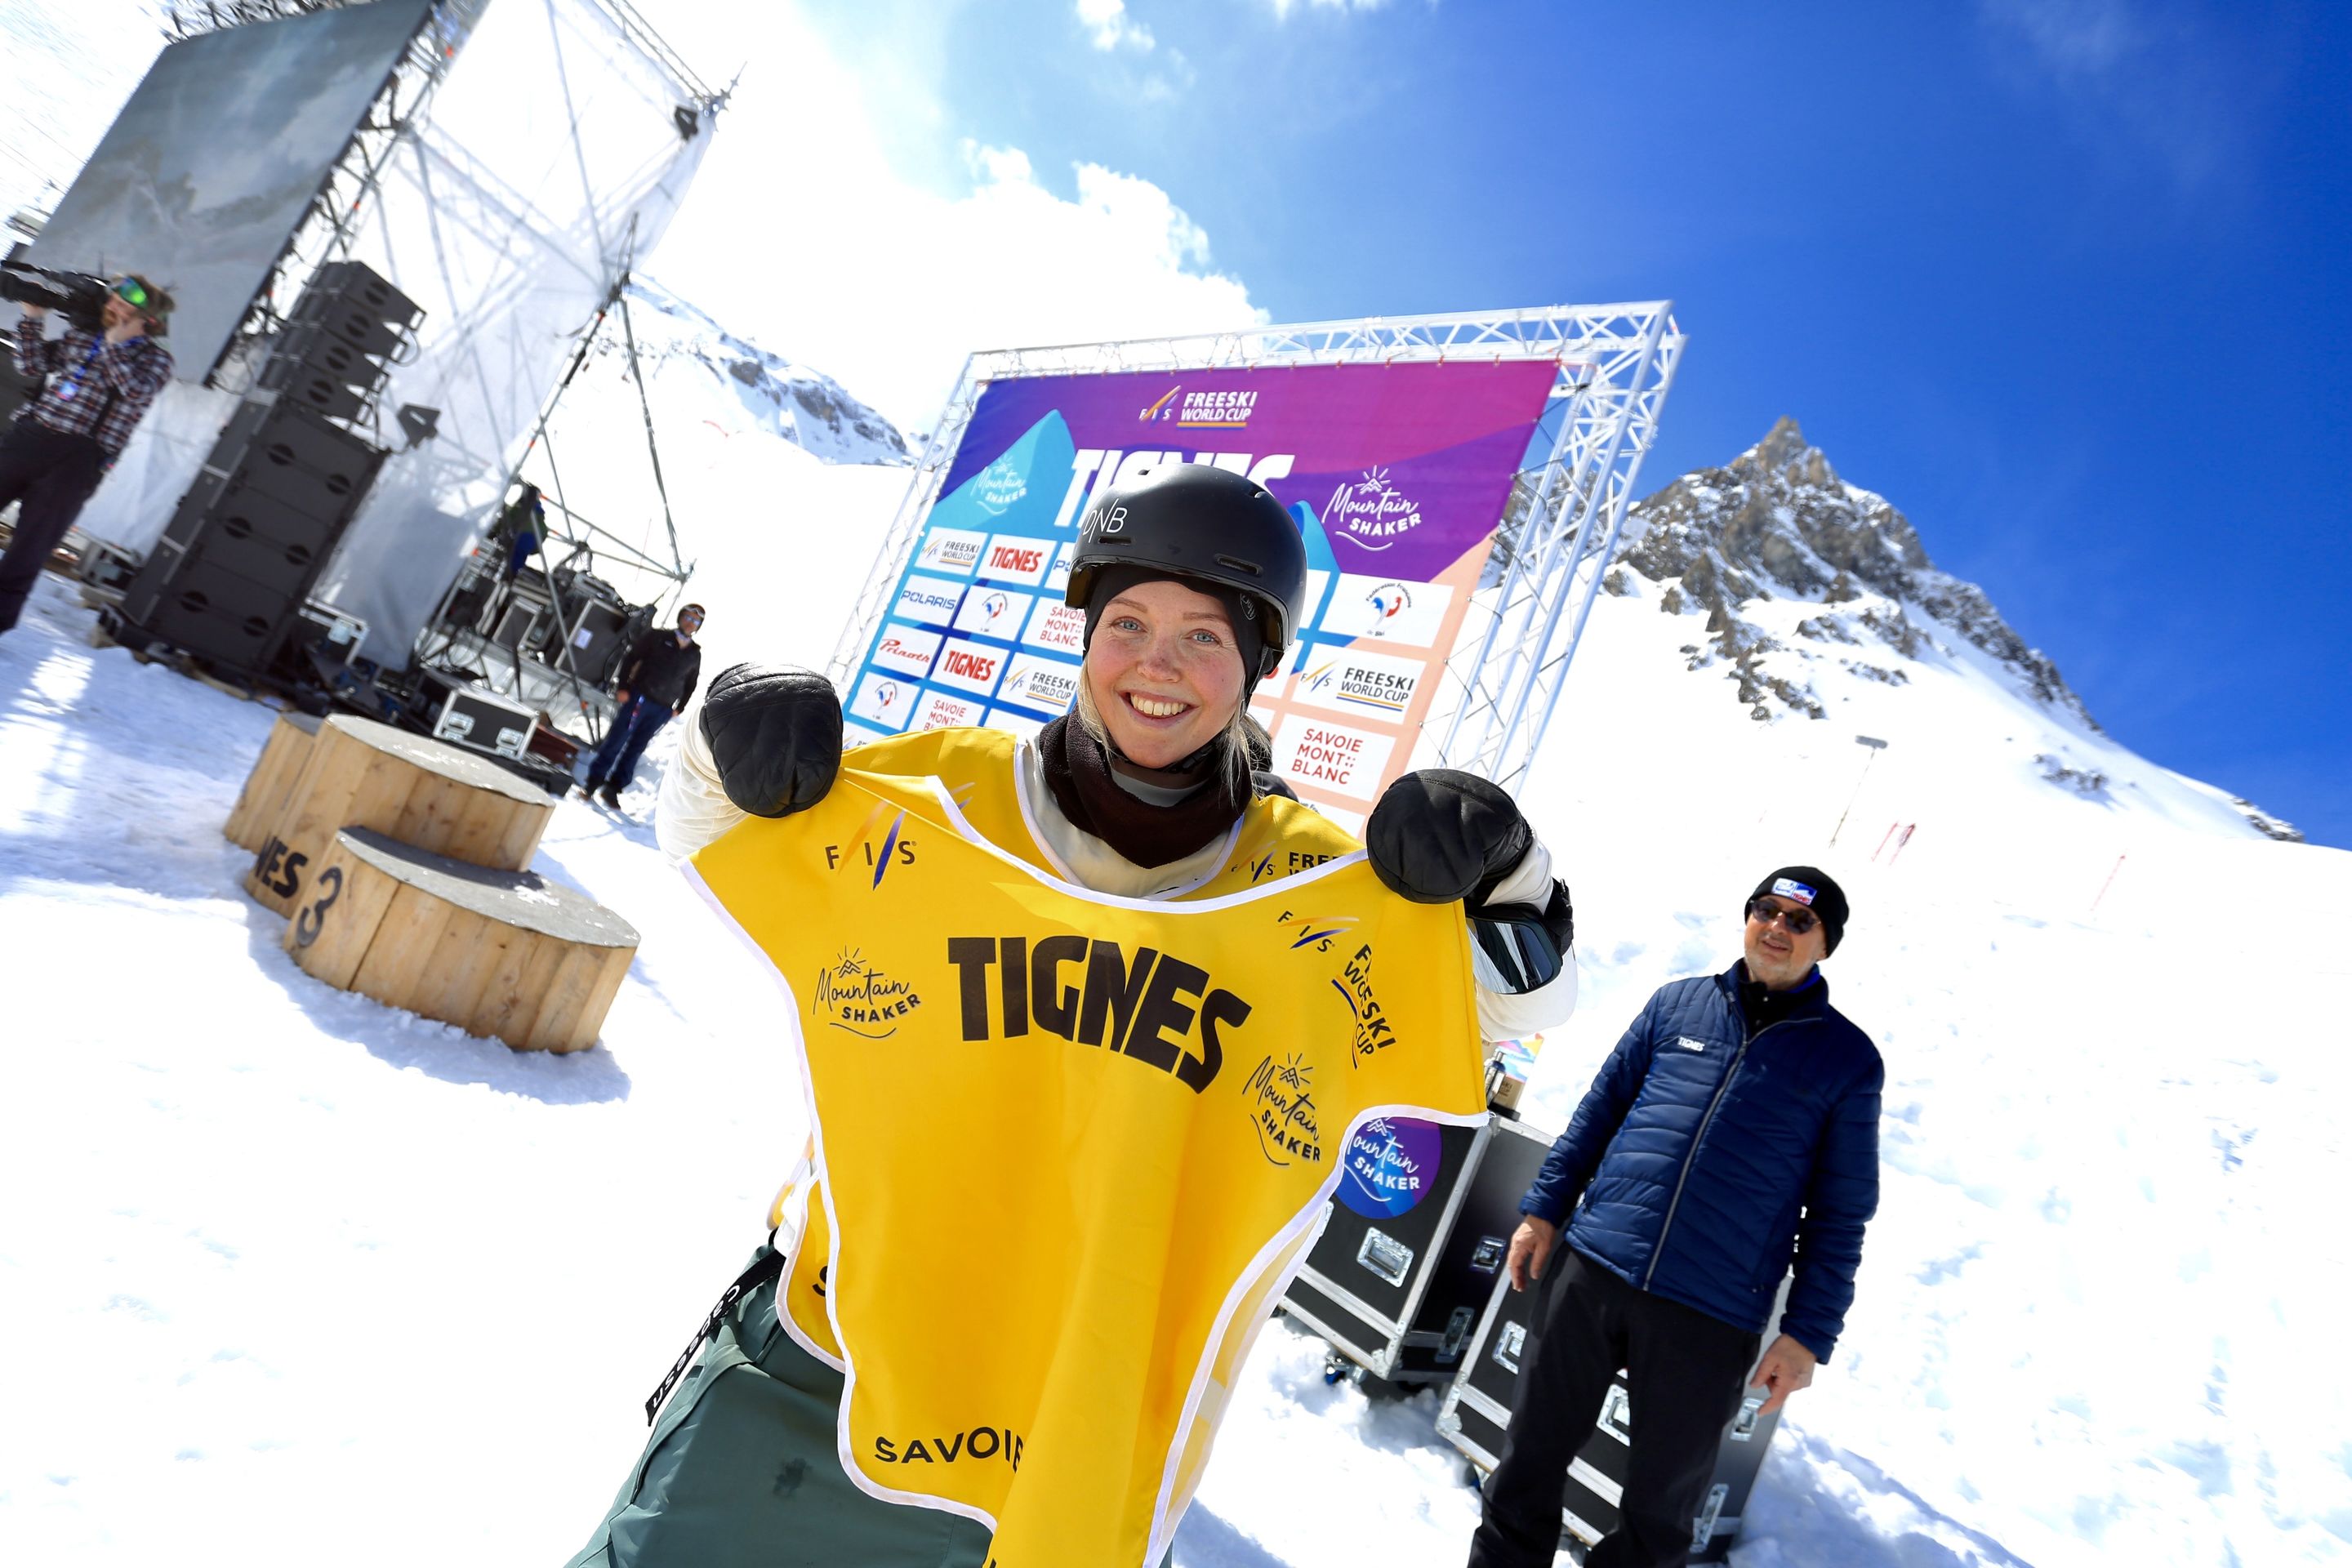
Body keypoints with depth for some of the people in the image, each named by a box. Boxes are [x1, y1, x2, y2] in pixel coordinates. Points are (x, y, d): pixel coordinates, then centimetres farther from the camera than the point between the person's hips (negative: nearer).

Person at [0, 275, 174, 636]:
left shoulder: (155, 358, 2)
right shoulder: (82, 334, 17)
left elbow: (137, 392, -17)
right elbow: (33, 367, 15)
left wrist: (115, 344, -15)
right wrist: (33, 318, 6)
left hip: (77, 458, -5)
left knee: (29, 548, -3)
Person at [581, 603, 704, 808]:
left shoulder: (695, 654, 10)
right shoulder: (658, 637, 2)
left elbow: (691, 683, 19)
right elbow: (631, 658, 1)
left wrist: (680, 708, 11)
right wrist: (623, 687, -8)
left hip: (662, 709, 3)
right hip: (639, 698, -3)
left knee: (636, 749, 4)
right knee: (616, 741, -4)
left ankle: (613, 788, 9)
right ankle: (593, 782, 4)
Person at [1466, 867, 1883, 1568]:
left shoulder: (1848, 1059, 2)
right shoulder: (1678, 1003, 8)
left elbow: (1839, 1212, 3)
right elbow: (1599, 1110, 12)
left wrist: (1808, 1333, -2)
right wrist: (1544, 1208, 7)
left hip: (1711, 1318, -2)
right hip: (1591, 1269, 2)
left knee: (1665, 1490, 12)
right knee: (1535, 1448, 13)